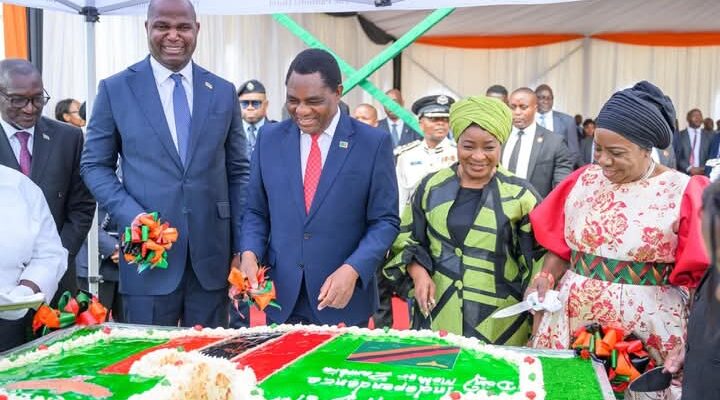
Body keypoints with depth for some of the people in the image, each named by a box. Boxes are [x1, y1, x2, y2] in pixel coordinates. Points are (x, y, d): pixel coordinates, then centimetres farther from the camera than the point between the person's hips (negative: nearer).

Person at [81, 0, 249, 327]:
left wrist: (242, 246, 4)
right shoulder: (115, 89, 2)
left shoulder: (223, 92, 7)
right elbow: (95, 166, 5)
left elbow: (238, 171, 10)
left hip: (212, 253, 2)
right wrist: (131, 215, -12)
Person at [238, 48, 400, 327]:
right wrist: (250, 253, -9)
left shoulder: (373, 143, -6)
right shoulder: (270, 139, 3)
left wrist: (353, 269, -19)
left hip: (344, 297, -2)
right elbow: (256, 211, 9)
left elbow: (385, 220, -5)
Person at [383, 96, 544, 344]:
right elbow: (407, 239, 10)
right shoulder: (432, 186, 2)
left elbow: (538, 259, 0)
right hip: (437, 312, 2)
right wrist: (419, 274, -6)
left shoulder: (519, 194, -4)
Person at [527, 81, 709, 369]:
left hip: (648, 328, -3)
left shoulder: (682, 192, -8)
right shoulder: (583, 181, 4)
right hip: (570, 319, 4)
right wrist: (546, 278, -8)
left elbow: (701, 275, -7)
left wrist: (694, 346, -16)